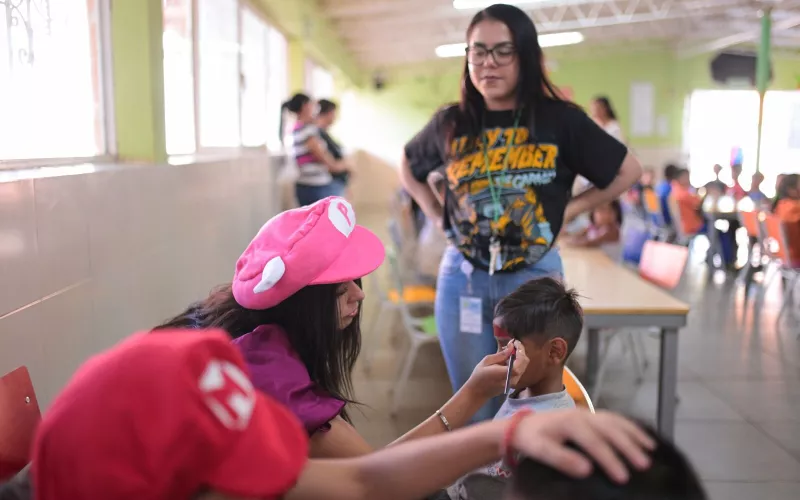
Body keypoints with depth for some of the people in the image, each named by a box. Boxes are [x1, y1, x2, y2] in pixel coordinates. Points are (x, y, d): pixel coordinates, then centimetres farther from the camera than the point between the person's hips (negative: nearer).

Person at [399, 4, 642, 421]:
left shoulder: (561, 120, -5)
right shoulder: (450, 123, 1)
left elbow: (628, 170, 4)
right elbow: (408, 167, 20)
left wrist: (570, 210, -3)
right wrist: (435, 212, 6)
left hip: (535, 278, -1)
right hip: (463, 280, 2)